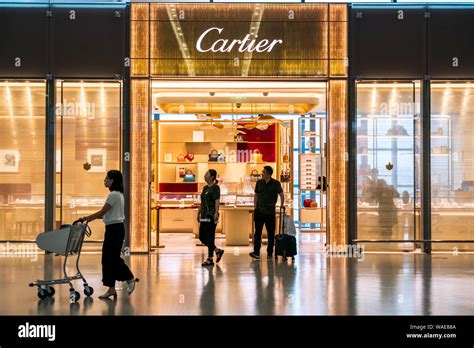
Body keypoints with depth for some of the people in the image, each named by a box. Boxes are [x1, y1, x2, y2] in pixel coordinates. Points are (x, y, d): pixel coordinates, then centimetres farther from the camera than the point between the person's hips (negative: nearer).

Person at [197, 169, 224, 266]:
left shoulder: (215, 187, -8)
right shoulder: (205, 188, 17)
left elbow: (217, 201, -16)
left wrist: (216, 213, -24)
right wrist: (199, 213, 20)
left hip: (211, 216, -9)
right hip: (204, 216, 9)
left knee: (209, 237, -4)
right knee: (202, 237, 9)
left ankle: (210, 259, 3)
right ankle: (218, 251, 21)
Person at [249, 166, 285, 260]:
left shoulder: (276, 183, -4)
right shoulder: (259, 182, 5)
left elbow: (281, 195, -2)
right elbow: (256, 195, 12)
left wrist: (282, 205, -8)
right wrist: (255, 207, 6)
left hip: (270, 212, -2)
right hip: (259, 211, 2)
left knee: (271, 234, 5)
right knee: (257, 232, -4)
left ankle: (270, 253, 13)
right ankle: (256, 252, -5)